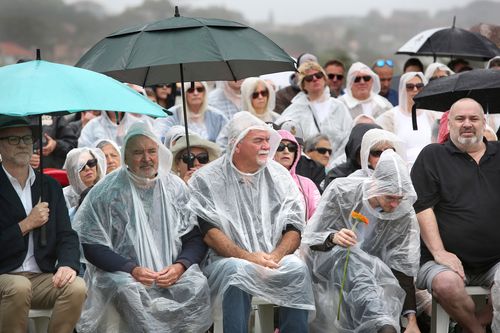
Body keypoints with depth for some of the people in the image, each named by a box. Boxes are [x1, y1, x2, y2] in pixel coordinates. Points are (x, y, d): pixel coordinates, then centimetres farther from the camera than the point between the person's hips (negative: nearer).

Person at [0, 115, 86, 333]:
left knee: (76, 287, -26)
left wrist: (68, 264, -13)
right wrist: (27, 224, -11)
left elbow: (66, 235, 7)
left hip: (43, 278, 4)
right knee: (19, 287, -37)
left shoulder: (50, 186, 13)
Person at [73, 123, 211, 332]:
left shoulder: (175, 188, 9)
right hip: (121, 272, -2)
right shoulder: (106, 192, -1)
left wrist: (180, 266, -12)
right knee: (127, 290, -35)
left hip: (172, 273, 2)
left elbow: (195, 238, 9)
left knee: (197, 284, -27)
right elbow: (92, 246, -3)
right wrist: (132, 269, -15)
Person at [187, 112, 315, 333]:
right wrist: (247, 257, -21)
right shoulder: (207, 180, 2)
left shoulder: (279, 176, 12)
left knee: (298, 269, -28)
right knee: (238, 271, -35)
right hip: (227, 259, -3)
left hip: (275, 258, 3)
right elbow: (209, 232, -8)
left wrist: (275, 256, -15)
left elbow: (294, 229, 6)